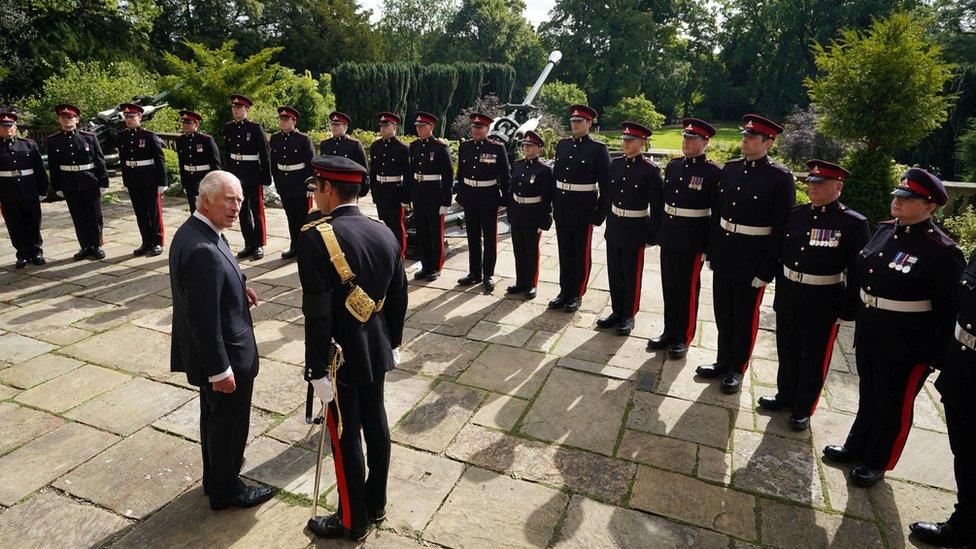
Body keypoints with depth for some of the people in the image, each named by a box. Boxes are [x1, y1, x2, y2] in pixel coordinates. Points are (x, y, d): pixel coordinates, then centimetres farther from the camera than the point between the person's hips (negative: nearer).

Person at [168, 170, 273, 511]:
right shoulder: (204, 251, -30)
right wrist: (221, 370, -23)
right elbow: (204, 320, -29)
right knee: (230, 421, 10)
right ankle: (226, 490, 31)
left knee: (214, 416, 26)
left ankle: (216, 475, 46)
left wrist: (236, 287, 4)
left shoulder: (191, 231, 1)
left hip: (207, 354, 10)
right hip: (225, 357, -10)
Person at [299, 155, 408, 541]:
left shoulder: (315, 237, -21)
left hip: (341, 356, -6)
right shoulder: (385, 233, -1)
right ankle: (376, 504, 38)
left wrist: (317, 370, -14)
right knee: (375, 424, 19)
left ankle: (352, 521, 27)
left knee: (345, 436, 8)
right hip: (377, 351, 6)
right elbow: (399, 298, 5)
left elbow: (318, 314, -23)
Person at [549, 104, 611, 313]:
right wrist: (553, 203, 10)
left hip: (583, 210, -5)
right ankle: (564, 292, 25)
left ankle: (576, 295, 19)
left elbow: (606, 184, -7)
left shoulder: (598, 149, -7)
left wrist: (600, 214, -10)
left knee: (581, 254, 7)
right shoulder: (562, 145, 9)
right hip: (562, 209, 5)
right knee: (565, 253, 13)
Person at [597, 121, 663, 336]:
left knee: (631, 276, 6)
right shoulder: (616, 164, 4)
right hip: (614, 227, 5)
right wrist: (608, 219, 11)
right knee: (614, 272, 13)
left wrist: (652, 235, -10)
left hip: (635, 230, -5)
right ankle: (617, 311, 28)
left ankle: (628, 316, 21)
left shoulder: (651, 170, -11)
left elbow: (657, 204, -9)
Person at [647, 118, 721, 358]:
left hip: (692, 241, -5)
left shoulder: (713, 172, -9)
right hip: (669, 238, 6)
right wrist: (657, 232, 11)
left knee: (688, 291, 6)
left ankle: (683, 338, 21)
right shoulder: (672, 166, 8)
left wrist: (708, 246, -12)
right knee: (669, 288, 14)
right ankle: (669, 332, 29)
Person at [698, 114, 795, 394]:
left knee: (745, 317, 10)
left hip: (752, 260, -5)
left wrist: (767, 270, -13)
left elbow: (781, 228, -11)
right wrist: (711, 251, 8)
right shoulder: (730, 168, 5)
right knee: (723, 313, 16)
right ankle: (723, 361, 33)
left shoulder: (780, 177, -11)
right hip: (723, 255, 5)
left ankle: (737, 369, 26)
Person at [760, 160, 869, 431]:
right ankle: (785, 395, 40)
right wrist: (780, 291, 11)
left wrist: (847, 311, -11)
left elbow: (857, 272, -10)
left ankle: (803, 408, 29)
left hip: (823, 303, -5)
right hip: (788, 296, 5)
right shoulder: (796, 214, 3)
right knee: (787, 350, 19)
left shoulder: (854, 223, -11)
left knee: (814, 358, 12)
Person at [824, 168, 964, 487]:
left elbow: (947, 310, -16)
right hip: (868, 334, 7)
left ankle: (878, 463, 32)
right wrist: (854, 313, 17)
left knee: (893, 406, 13)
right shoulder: (884, 230, 2)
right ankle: (856, 448, 41)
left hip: (908, 346, -6)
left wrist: (938, 356, -14)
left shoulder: (942, 251, -19)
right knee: (868, 396, 23)